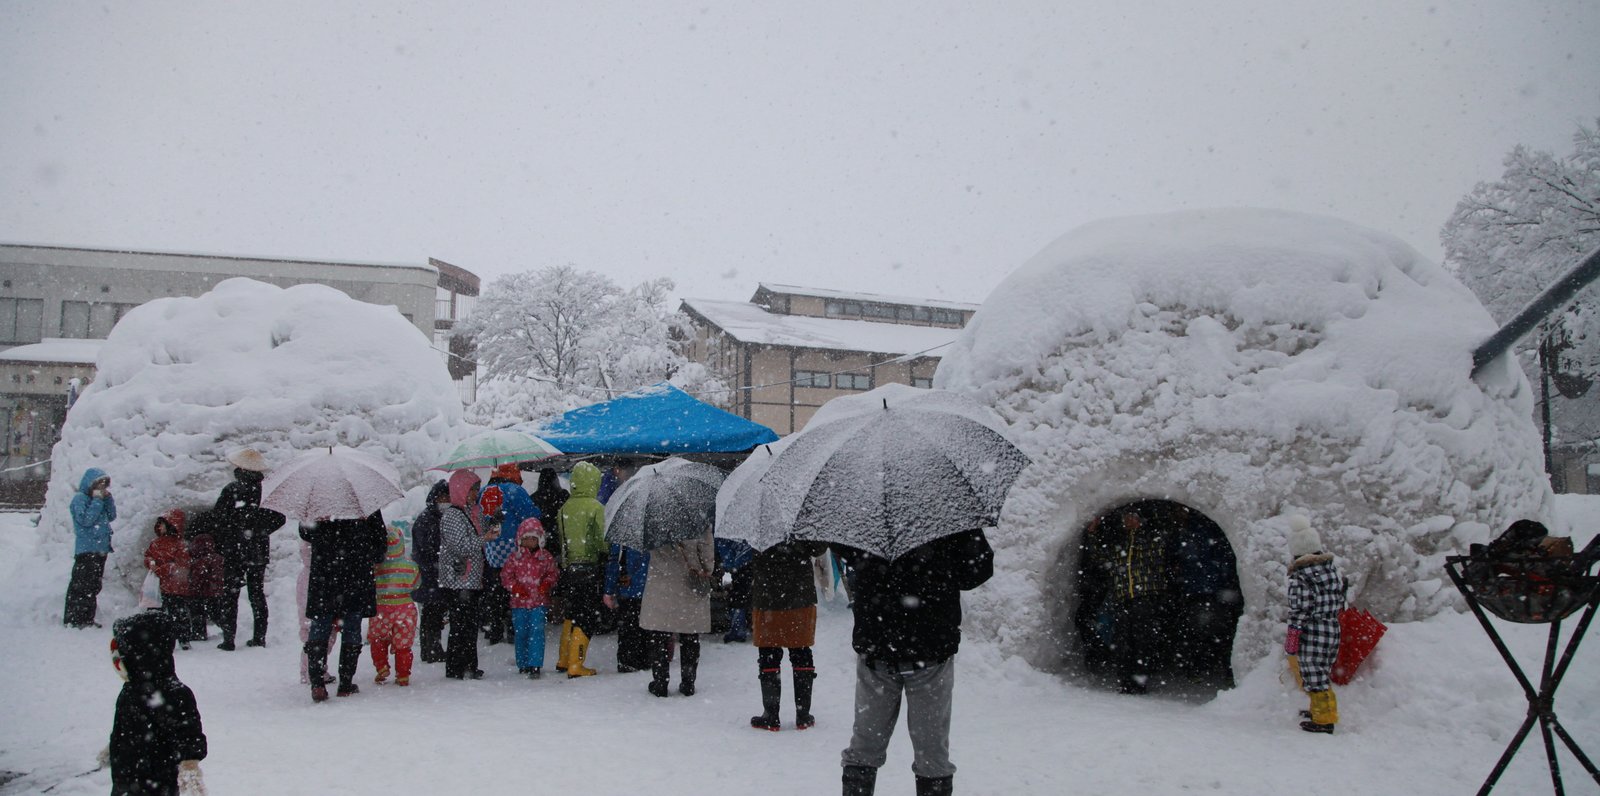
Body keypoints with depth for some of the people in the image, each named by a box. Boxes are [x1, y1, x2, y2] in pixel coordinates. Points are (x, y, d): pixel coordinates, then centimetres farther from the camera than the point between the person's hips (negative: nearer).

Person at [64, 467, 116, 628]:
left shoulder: (100, 498, 16)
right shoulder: (80, 498, -7)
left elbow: (112, 516, 14)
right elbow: (86, 519, -19)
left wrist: (108, 498, 4)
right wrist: (97, 500, -15)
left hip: (100, 550, 8)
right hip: (86, 550, -8)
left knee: (94, 586, 11)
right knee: (80, 585, -7)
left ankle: (87, 619, 17)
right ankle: (73, 619, -4)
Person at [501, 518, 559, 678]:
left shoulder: (545, 557, 4)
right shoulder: (515, 557, 3)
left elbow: (553, 572, 10)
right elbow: (505, 575, 5)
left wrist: (547, 583, -10)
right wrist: (515, 587, -11)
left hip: (539, 601, -1)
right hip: (519, 602, 1)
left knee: (537, 632, -10)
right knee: (521, 633, 8)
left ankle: (535, 666, -10)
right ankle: (523, 665, 21)